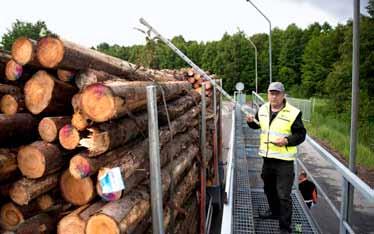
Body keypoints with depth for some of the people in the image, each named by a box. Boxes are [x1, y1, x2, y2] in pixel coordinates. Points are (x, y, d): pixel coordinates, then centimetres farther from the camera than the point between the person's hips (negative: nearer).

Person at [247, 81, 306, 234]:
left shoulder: (293, 113, -14)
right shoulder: (263, 109, 4)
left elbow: (301, 135, -8)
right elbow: (258, 125, 21)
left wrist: (287, 140, -25)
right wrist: (251, 122, -1)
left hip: (284, 160, -6)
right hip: (267, 157, 6)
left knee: (283, 195, -2)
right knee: (269, 189, 24)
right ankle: (274, 211, 48)